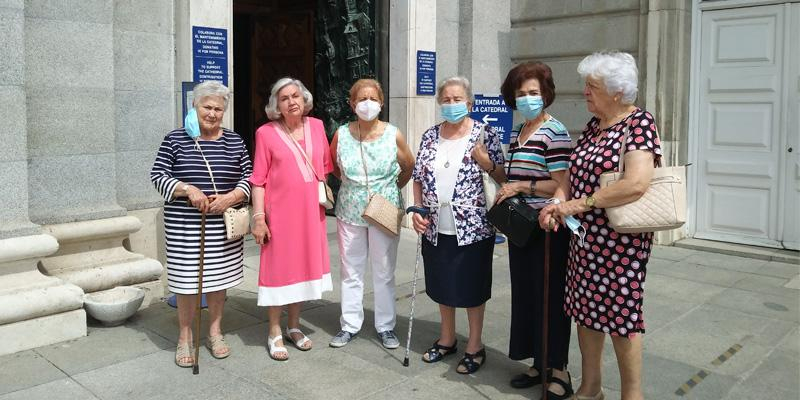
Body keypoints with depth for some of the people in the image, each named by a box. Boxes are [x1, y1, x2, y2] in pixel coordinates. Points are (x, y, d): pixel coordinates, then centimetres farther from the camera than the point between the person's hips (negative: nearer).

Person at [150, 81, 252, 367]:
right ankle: (185, 338, 22)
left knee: (219, 278, 12)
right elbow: (157, 175, -3)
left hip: (223, 225, 2)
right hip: (184, 225, -2)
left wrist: (231, 197, -13)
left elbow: (248, 177, 5)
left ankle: (215, 332, 29)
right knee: (186, 279, 4)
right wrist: (187, 189, -18)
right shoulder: (175, 139, 0)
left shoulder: (235, 141, 6)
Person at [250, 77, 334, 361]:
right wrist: (258, 217, -11)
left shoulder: (316, 126, 6)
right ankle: (275, 333, 17)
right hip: (279, 211, -4)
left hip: (310, 211, 4)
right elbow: (258, 179, -7)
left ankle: (294, 326, 29)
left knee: (304, 265, 12)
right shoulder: (266, 133, -6)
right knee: (278, 269, 3)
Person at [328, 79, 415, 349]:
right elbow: (333, 167, 13)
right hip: (350, 213, 1)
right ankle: (349, 325, 23)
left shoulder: (393, 135, -7)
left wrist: (392, 189, 8)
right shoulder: (342, 135, -4)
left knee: (384, 273, 8)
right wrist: (353, 184, 7)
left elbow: (408, 167, 7)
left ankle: (385, 327, 22)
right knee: (351, 272, 10)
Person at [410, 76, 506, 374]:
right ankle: (446, 339, 36)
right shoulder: (430, 136, 5)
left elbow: (503, 178, -2)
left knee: (472, 288, 7)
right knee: (443, 286, 17)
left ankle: (474, 347, 24)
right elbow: (418, 177, 10)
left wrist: (486, 162, -20)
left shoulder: (485, 134, -5)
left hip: (473, 227, -4)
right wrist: (417, 210, -2)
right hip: (436, 228, 4)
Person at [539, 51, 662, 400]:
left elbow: (637, 183, -26)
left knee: (619, 316, 2)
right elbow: (573, 174, 10)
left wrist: (579, 204, -22)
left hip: (619, 241, -8)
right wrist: (557, 203, -10)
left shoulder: (639, 123, -13)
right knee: (585, 311, 14)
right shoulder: (593, 126, 11)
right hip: (584, 238, 8)